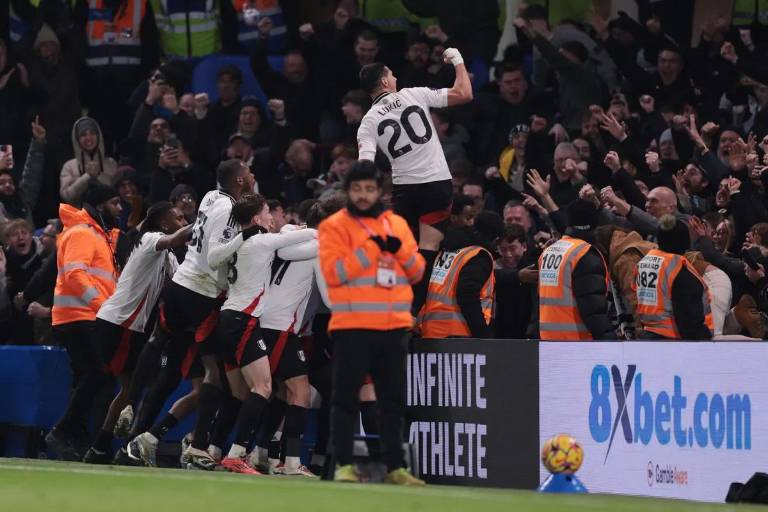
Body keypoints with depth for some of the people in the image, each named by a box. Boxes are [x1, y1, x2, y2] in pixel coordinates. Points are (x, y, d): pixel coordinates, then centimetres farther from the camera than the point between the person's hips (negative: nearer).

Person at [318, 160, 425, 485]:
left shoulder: (397, 224, 14)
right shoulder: (335, 226, -1)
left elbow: (417, 271, 13)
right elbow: (333, 272, -13)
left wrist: (400, 250, -7)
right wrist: (372, 248, -17)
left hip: (394, 326, 5)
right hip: (352, 326, -5)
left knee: (393, 399, 8)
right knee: (346, 397, -2)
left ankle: (395, 467, 12)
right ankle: (343, 464, 2)